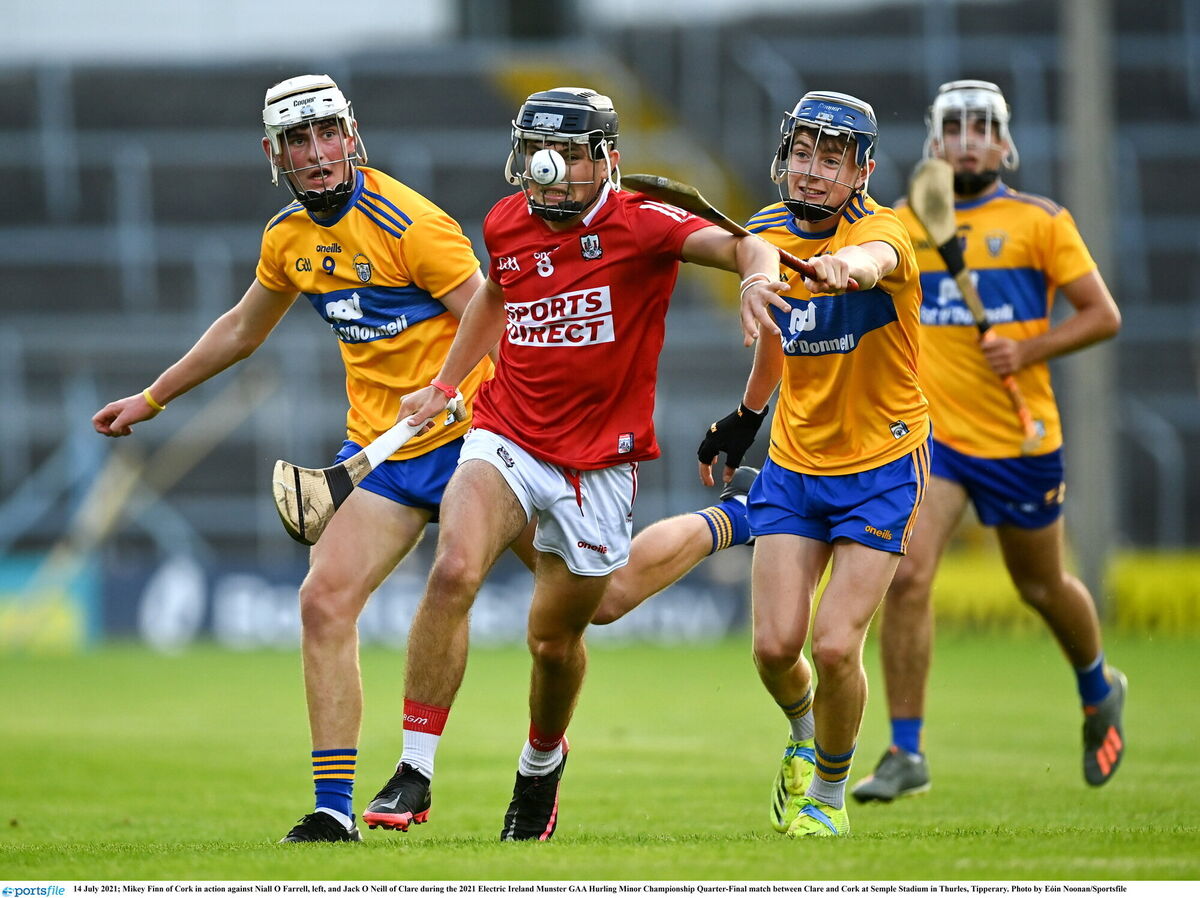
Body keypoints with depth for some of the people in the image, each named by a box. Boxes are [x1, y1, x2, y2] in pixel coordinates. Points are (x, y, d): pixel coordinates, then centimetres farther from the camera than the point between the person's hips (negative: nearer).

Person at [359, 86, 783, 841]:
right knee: (454, 571, -25)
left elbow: (738, 245, -26)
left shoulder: (639, 225, -13)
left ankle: (542, 763, 43)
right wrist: (445, 384, 22)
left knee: (555, 640, 10)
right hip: (508, 439, 2)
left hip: (598, 463, -2)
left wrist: (757, 271, -48)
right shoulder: (507, 226, 2)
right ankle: (414, 772, -22)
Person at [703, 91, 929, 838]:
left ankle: (830, 795, 13)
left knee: (835, 646, -13)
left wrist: (848, 266, -67)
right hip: (793, 464, 4)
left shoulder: (883, 230, -17)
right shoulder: (769, 233, 1)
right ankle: (805, 735, 30)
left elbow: (873, 258, -44)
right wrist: (745, 417, 32)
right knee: (777, 645, -6)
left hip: (881, 469, -4)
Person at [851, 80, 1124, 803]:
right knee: (907, 575, -17)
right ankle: (907, 755, -13)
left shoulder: (1039, 221, -3)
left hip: (1020, 438, -1)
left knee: (1042, 586, 15)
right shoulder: (902, 225, 4)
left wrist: (1029, 349, -15)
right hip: (930, 436, 1)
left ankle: (1099, 690, 47)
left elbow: (1103, 315, -2)